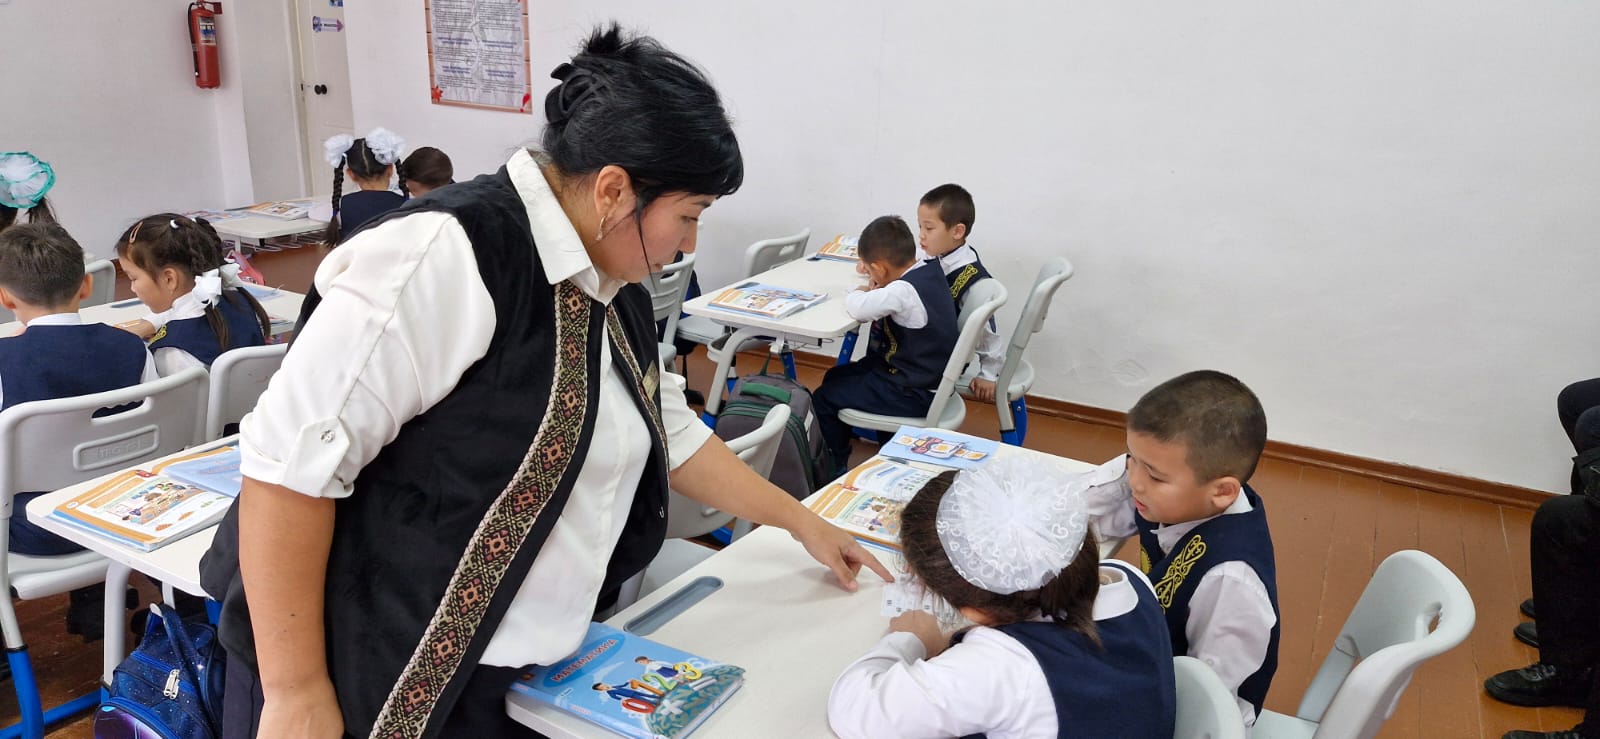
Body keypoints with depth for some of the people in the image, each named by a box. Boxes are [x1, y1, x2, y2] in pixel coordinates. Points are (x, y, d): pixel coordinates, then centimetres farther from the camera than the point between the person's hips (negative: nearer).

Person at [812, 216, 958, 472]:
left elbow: (857, 308, -29)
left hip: (914, 394, -10)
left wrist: (862, 291, -6)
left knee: (823, 398, -2)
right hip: (928, 376, 10)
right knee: (835, 377, 22)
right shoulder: (929, 273, -2)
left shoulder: (903, 291, -29)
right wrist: (869, 262, -4)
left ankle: (834, 468, 15)